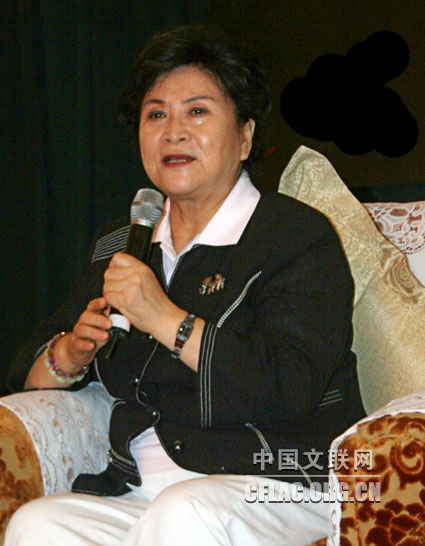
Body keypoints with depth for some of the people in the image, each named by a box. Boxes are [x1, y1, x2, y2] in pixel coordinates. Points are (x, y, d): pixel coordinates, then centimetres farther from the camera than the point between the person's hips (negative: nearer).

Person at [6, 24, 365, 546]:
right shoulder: (122, 245, 17)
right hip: (138, 496, 5)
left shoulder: (299, 236, -1)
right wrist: (72, 355, -2)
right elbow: (30, 373, 22)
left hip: (276, 490, -5)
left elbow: (292, 388, -16)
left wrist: (167, 319, -15)